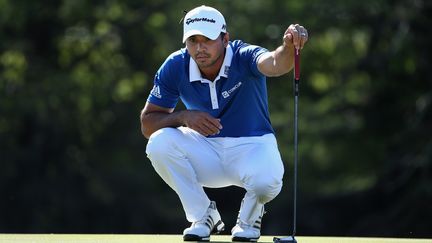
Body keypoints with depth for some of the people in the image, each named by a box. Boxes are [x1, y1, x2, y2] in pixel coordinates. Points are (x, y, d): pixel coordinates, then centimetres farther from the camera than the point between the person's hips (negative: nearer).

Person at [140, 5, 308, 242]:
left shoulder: (243, 57, -21)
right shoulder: (175, 67, -12)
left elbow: (274, 64, -46)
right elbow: (147, 124, -8)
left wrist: (289, 47, -69)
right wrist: (184, 116, -27)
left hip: (251, 145, -3)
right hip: (205, 148, 3)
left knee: (265, 182, -37)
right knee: (159, 143, -26)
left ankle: (249, 218, 4)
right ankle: (203, 216, -4)